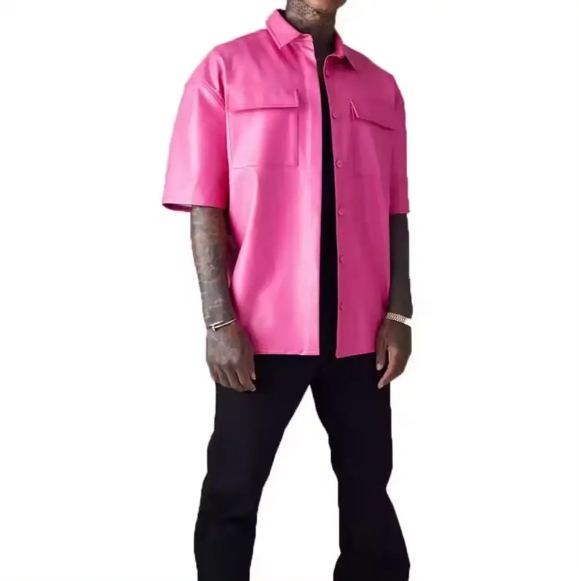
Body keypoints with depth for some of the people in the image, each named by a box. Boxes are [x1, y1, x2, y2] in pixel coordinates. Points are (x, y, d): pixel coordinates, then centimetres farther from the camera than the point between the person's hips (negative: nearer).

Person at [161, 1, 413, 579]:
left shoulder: (381, 87, 12)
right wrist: (221, 321, -11)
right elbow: (205, 208, -4)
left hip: (361, 331, 4)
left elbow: (393, 214, 10)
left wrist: (397, 314, 0)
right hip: (262, 329, -3)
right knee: (233, 490, 7)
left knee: (368, 487, 12)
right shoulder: (225, 68, 1)